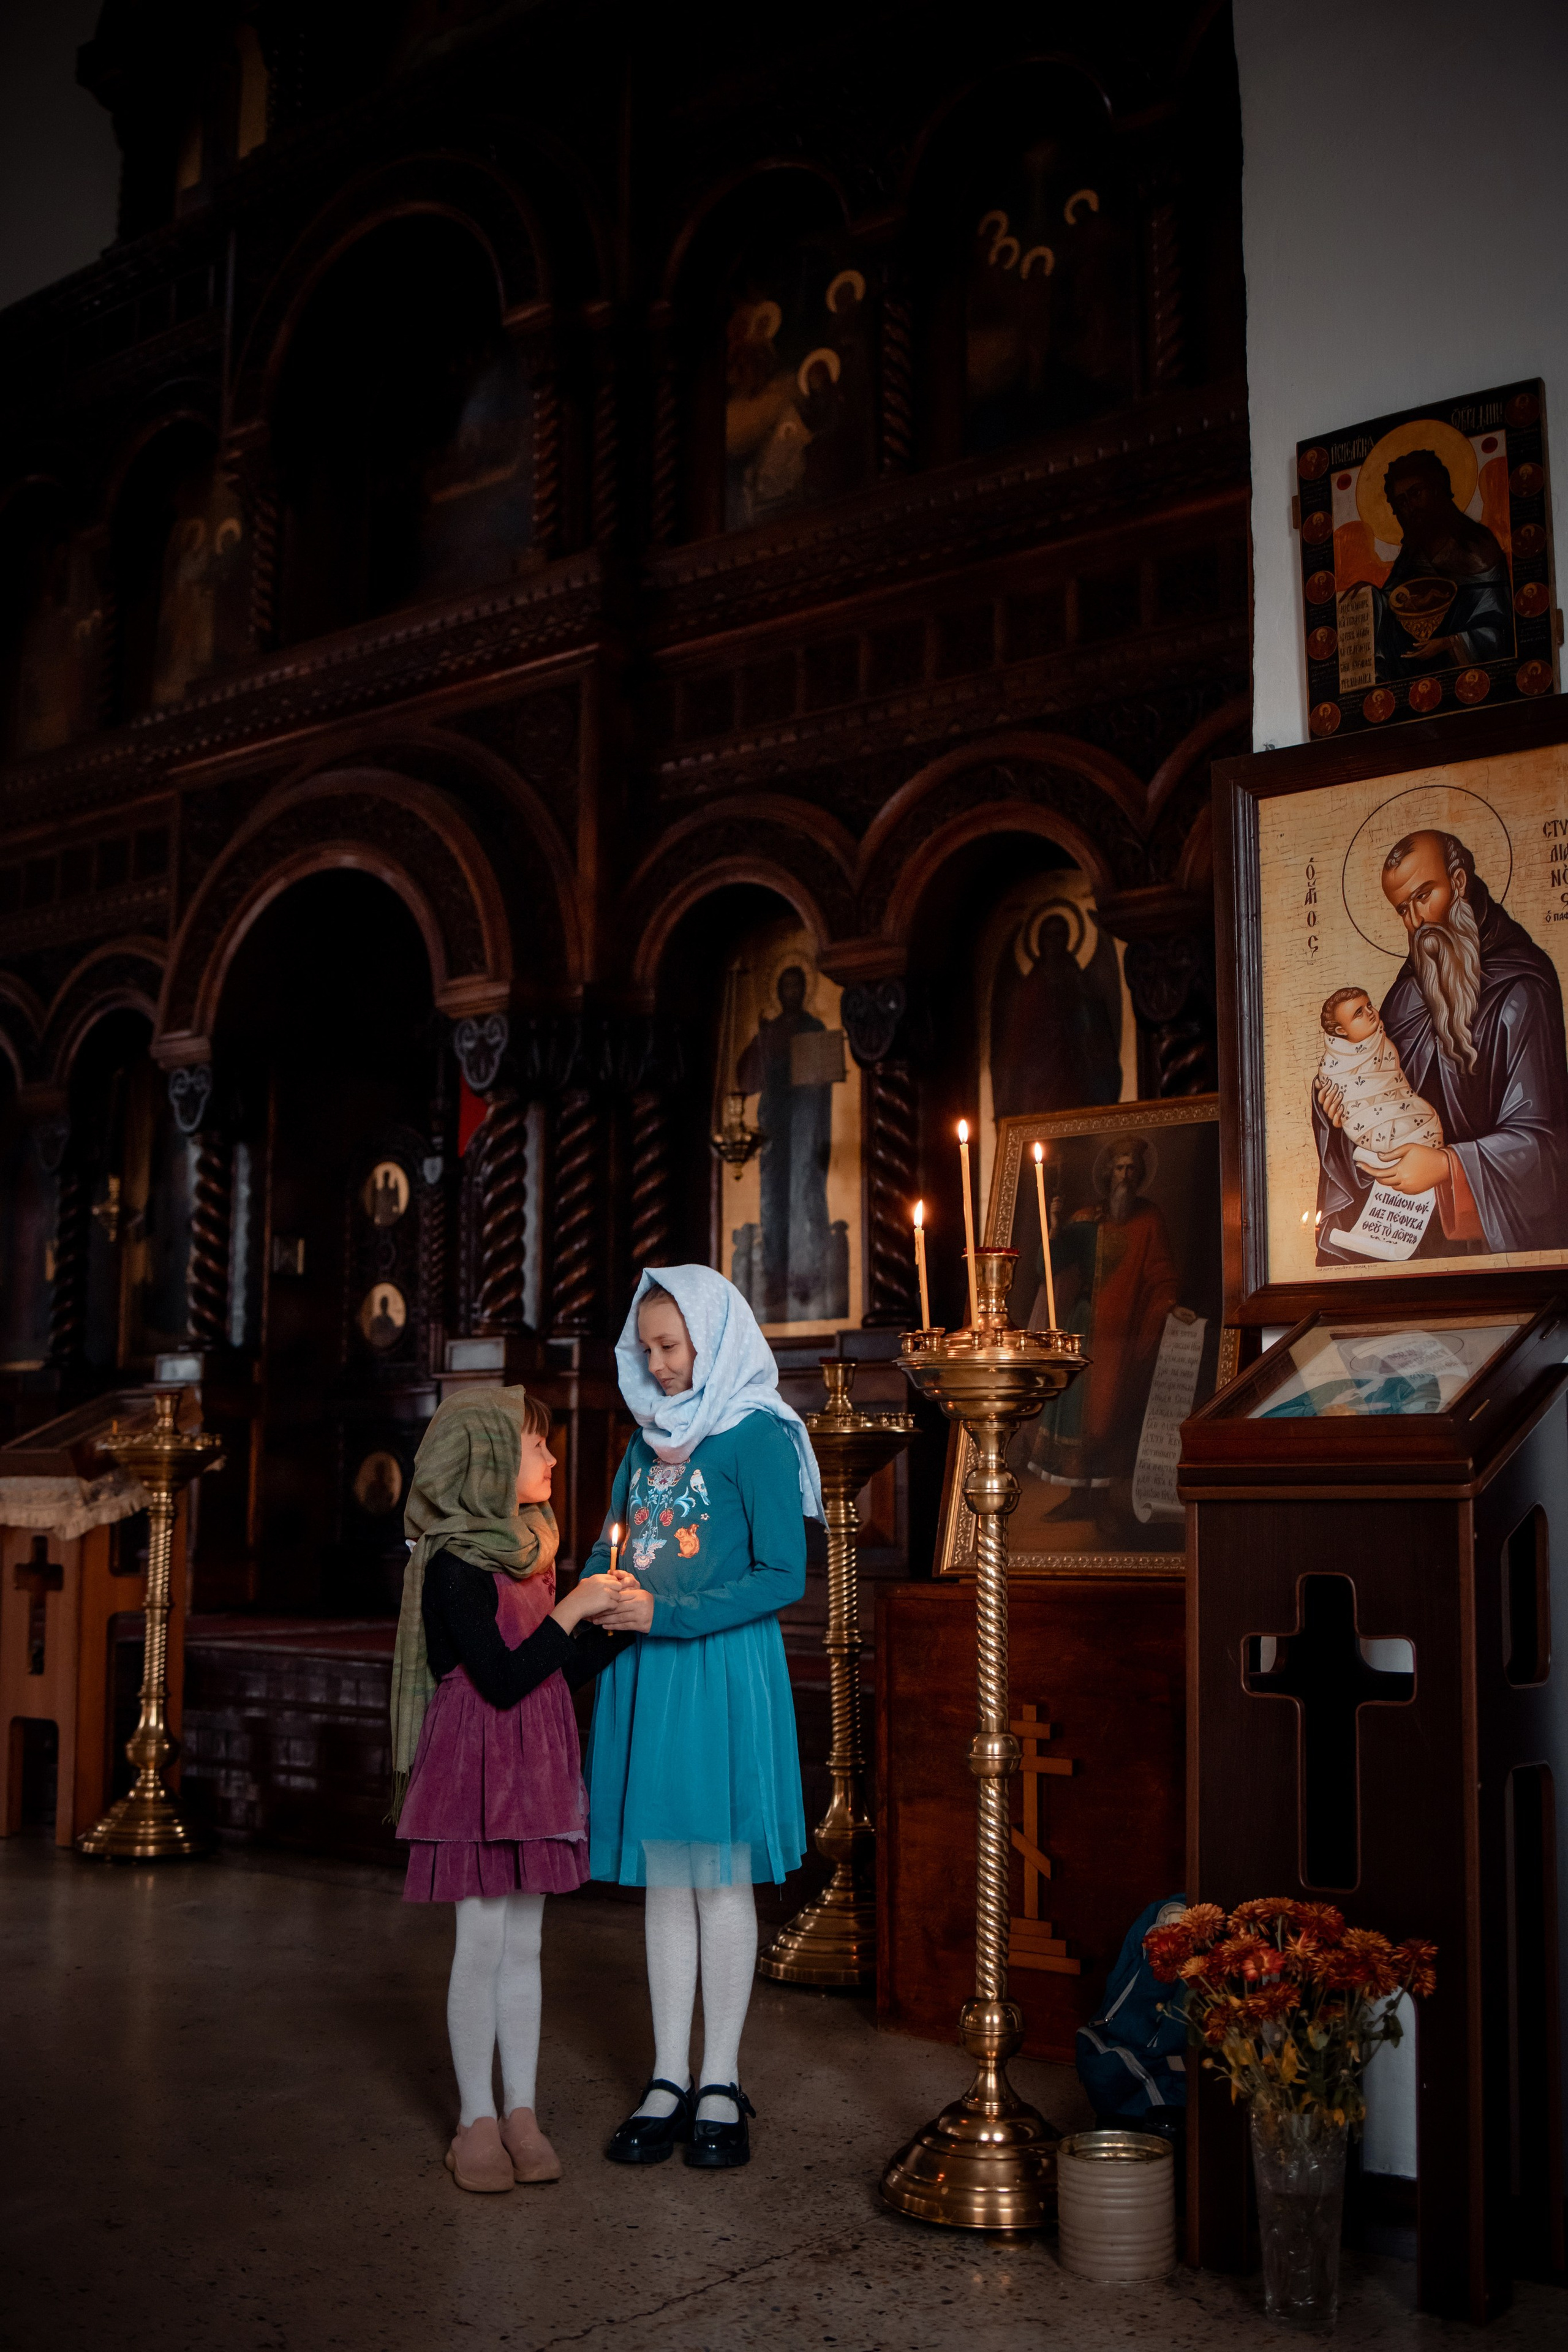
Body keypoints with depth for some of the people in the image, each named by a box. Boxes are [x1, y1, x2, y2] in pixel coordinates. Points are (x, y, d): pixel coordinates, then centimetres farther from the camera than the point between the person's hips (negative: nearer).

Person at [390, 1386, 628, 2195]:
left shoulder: (529, 1553, 11)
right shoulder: (453, 1565, -14)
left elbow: (566, 1670, 12)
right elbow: (504, 1680, -20)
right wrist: (572, 1611, -16)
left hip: (533, 1766, 7)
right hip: (475, 1765, -7)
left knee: (523, 1944, 11)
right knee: (483, 1945, 0)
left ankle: (521, 2112, 18)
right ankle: (477, 2119, 12)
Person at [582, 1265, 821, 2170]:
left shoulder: (756, 1437, -8)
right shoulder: (649, 1440, 13)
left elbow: (783, 1576, -13)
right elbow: (614, 1544, 20)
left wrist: (667, 1615, -17)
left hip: (723, 1673, -6)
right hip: (645, 1678, 6)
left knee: (721, 1875, 2)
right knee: (664, 1880, 9)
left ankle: (721, 2083, 13)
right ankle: (669, 2079, 17)